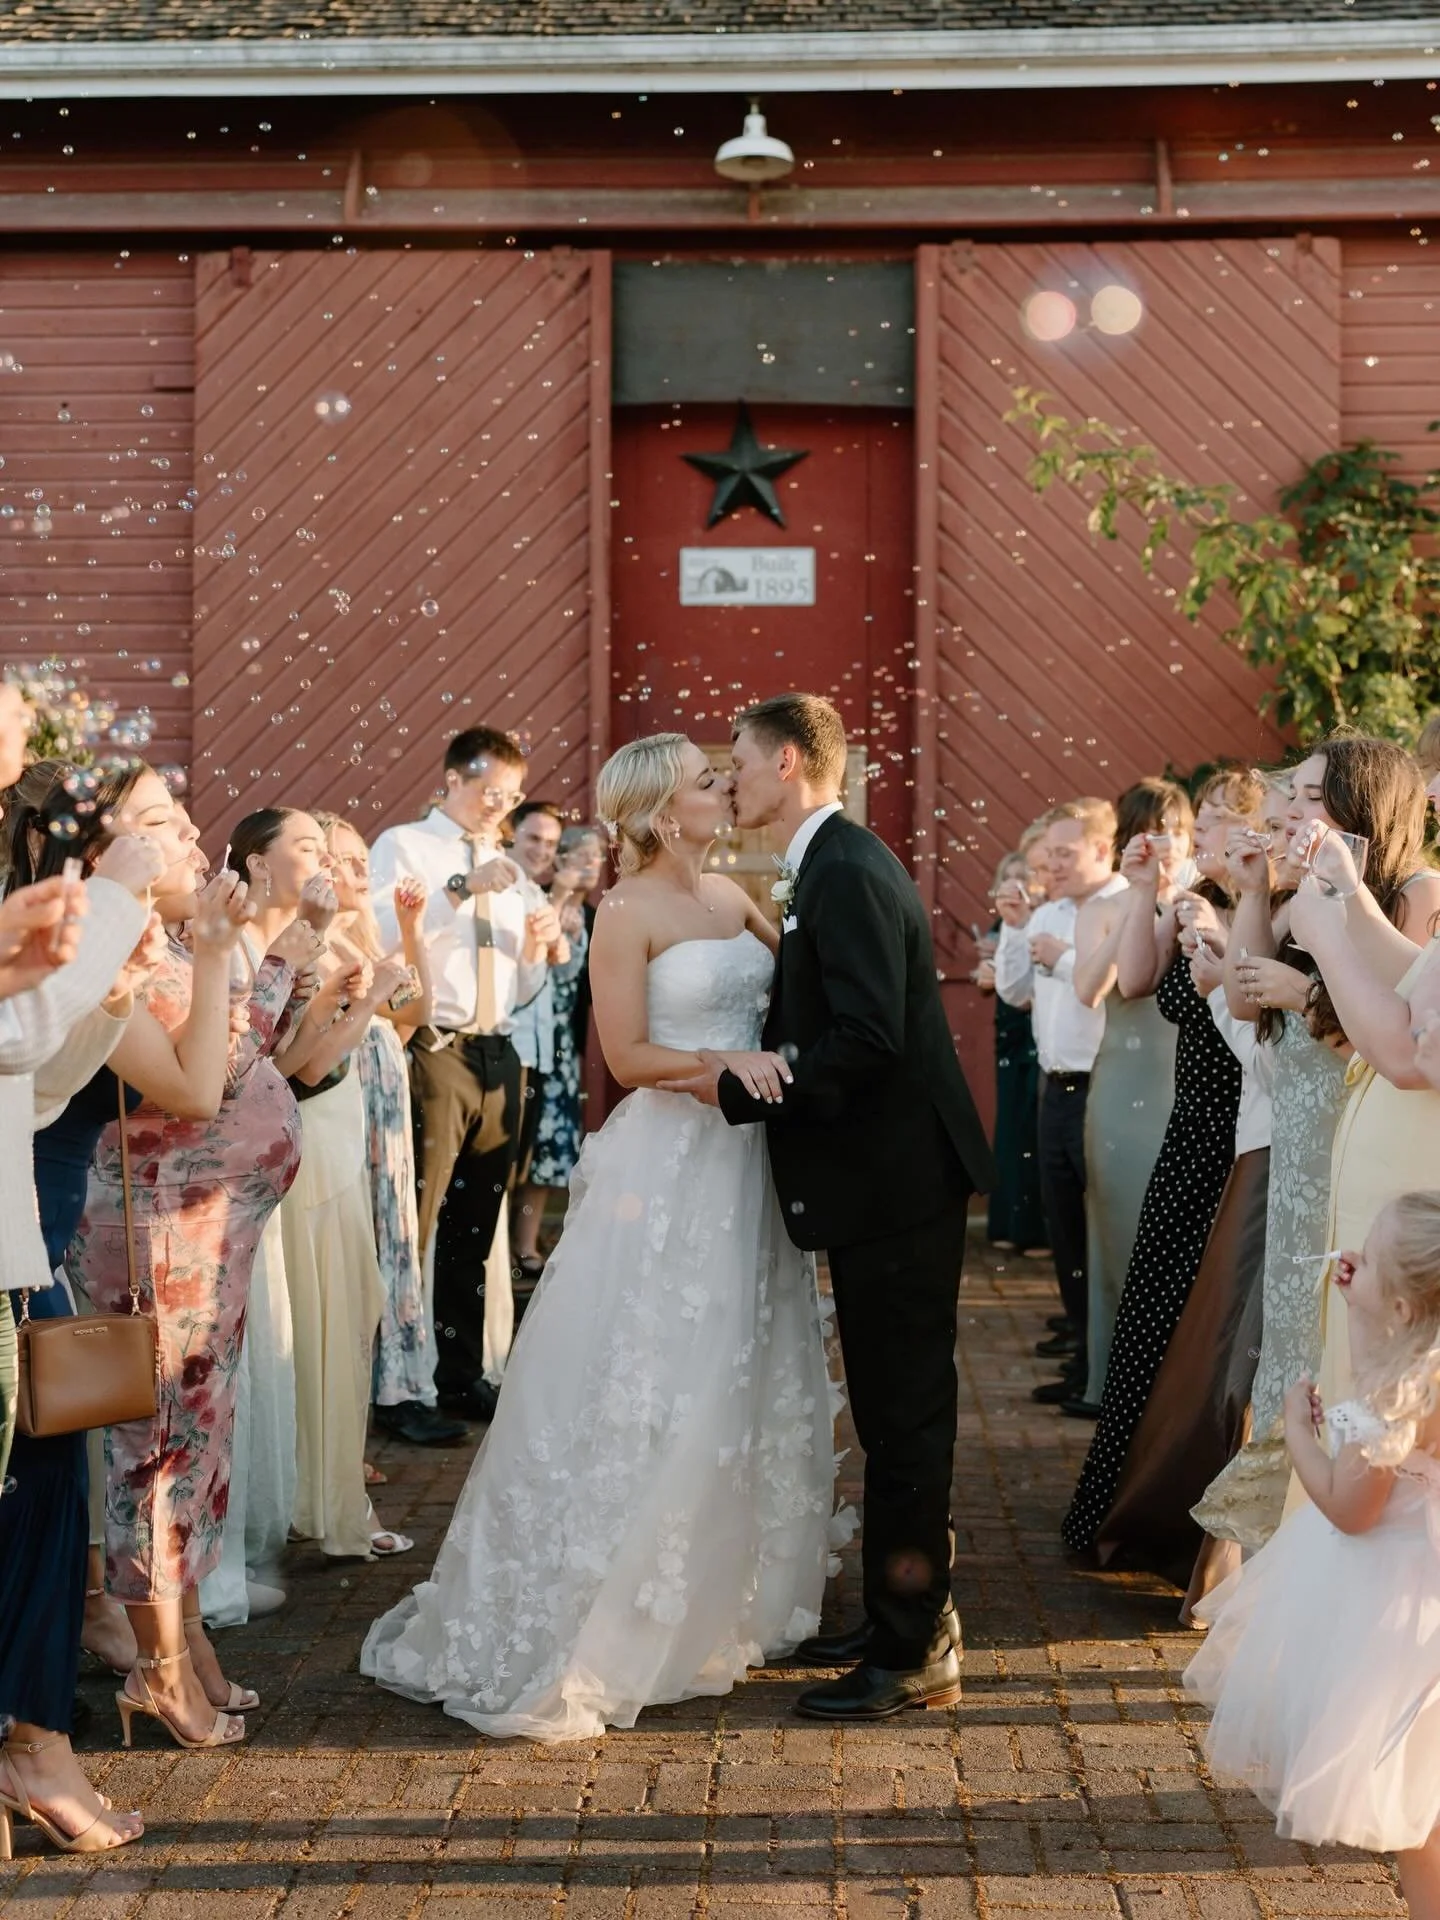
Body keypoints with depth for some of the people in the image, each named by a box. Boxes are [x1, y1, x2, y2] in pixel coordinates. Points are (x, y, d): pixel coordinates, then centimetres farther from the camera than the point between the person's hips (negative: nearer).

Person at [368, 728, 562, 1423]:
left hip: (497, 1055, 7)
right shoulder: (403, 848, 0)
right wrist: (460, 889, -24)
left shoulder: (507, 872, 20)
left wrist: (536, 949, 2)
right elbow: (381, 936, -19)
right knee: (415, 1223, -7)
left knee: (474, 1230, 13)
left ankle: (461, 1374, 21)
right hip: (433, 1049, -7)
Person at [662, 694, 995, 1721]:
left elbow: (867, 1039, -25)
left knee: (904, 1416, -2)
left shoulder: (848, 872, -18)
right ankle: (902, 1620, 29)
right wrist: (755, 1069, 7)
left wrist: (740, 1088, -18)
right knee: (893, 1414, 18)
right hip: (887, 1180, 10)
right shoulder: (827, 866, 14)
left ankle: (913, 1654, 6)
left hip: (898, 1183, -10)